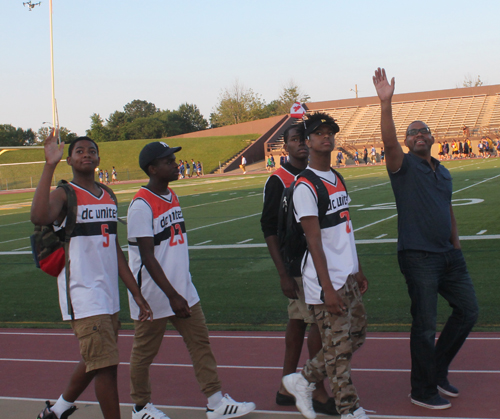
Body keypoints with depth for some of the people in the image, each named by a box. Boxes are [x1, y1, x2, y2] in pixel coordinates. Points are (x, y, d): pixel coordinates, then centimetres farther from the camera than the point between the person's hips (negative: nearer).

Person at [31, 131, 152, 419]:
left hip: (109, 295, 8)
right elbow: (39, 217, -33)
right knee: (106, 365, -9)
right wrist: (50, 165, -31)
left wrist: (137, 295, 12)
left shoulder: (109, 197, 13)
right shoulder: (65, 195, -8)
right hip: (83, 296, -7)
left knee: (94, 361, 20)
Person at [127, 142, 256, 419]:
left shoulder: (172, 196, 9)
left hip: (182, 290, 8)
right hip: (154, 296, -8)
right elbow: (147, 258, -21)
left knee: (200, 341, 8)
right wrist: (172, 296, -23)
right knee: (144, 351, 8)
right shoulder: (141, 205, -18)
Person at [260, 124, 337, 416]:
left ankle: (287, 388, 23)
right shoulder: (279, 181, -10)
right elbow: (269, 228, -11)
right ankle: (320, 395, 8)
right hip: (298, 264, -7)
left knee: (298, 320, 12)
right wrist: (284, 275, -15)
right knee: (318, 322, -5)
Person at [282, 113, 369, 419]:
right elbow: (314, 241, -19)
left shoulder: (337, 179, 14)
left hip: (348, 278, 9)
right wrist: (327, 288, -21)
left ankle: (304, 380, 28)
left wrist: (358, 270, 20)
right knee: (339, 349, 0)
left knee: (356, 336, 17)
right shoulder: (305, 187, -14)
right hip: (327, 282, -9)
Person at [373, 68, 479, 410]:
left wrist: (457, 249, 16)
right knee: (425, 324, -3)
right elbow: (388, 141, -23)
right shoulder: (403, 165, -4)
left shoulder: (444, 173, 16)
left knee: (468, 310, 12)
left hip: (448, 255, 7)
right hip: (418, 257, -7)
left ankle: (438, 370, 29)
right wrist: (386, 102, -34)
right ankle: (423, 391, 12)